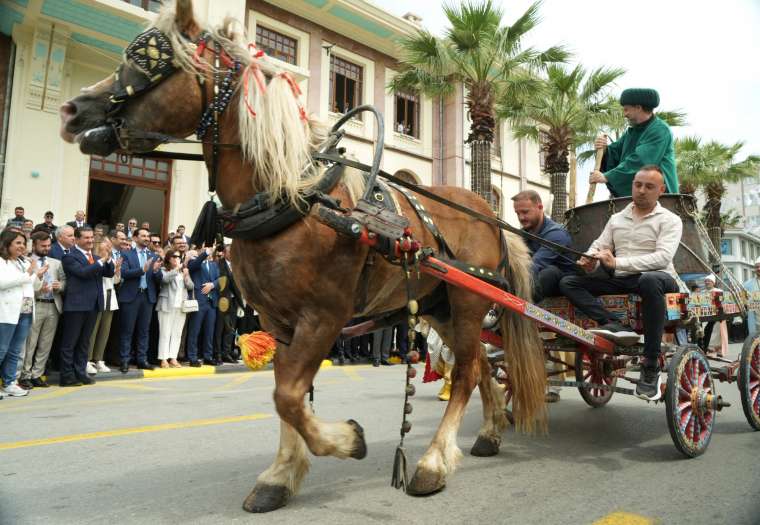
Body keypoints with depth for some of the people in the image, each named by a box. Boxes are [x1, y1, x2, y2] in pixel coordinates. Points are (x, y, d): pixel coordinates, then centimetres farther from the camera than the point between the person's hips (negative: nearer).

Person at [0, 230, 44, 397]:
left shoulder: (25, 262, 15)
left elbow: (34, 287, 20)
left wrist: (38, 276, 0)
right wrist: (27, 274, -16)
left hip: (26, 312, 6)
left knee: (15, 352, 11)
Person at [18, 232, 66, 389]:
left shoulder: (56, 263, 16)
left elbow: (65, 282, 13)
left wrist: (59, 285, -8)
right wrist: (38, 289, -20)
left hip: (53, 306, 4)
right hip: (34, 306, -4)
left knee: (46, 344, 8)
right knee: (29, 344, 0)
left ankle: (37, 375, 17)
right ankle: (25, 375, 12)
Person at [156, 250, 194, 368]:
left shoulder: (184, 271, 16)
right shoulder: (164, 270, 2)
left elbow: (191, 286, 8)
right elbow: (165, 279, -19)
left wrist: (186, 277, -9)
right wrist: (176, 269, -23)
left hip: (181, 306, 4)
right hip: (167, 305, -4)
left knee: (177, 333, 3)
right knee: (165, 333, -4)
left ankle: (173, 358, 7)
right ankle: (164, 359, -1)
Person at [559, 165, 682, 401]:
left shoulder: (670, 220, 5)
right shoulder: (616, 219, 20)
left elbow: (663, 257, -12)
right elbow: (599, 246, 14)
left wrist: (617, 262, -23)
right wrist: (589, 260, -13)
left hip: (656, 277, -4)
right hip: (620, 281, 5)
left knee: (650, 281, -42)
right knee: (567, 281, -12)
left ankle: (651, 366, -33)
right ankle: (613, 324, -34)